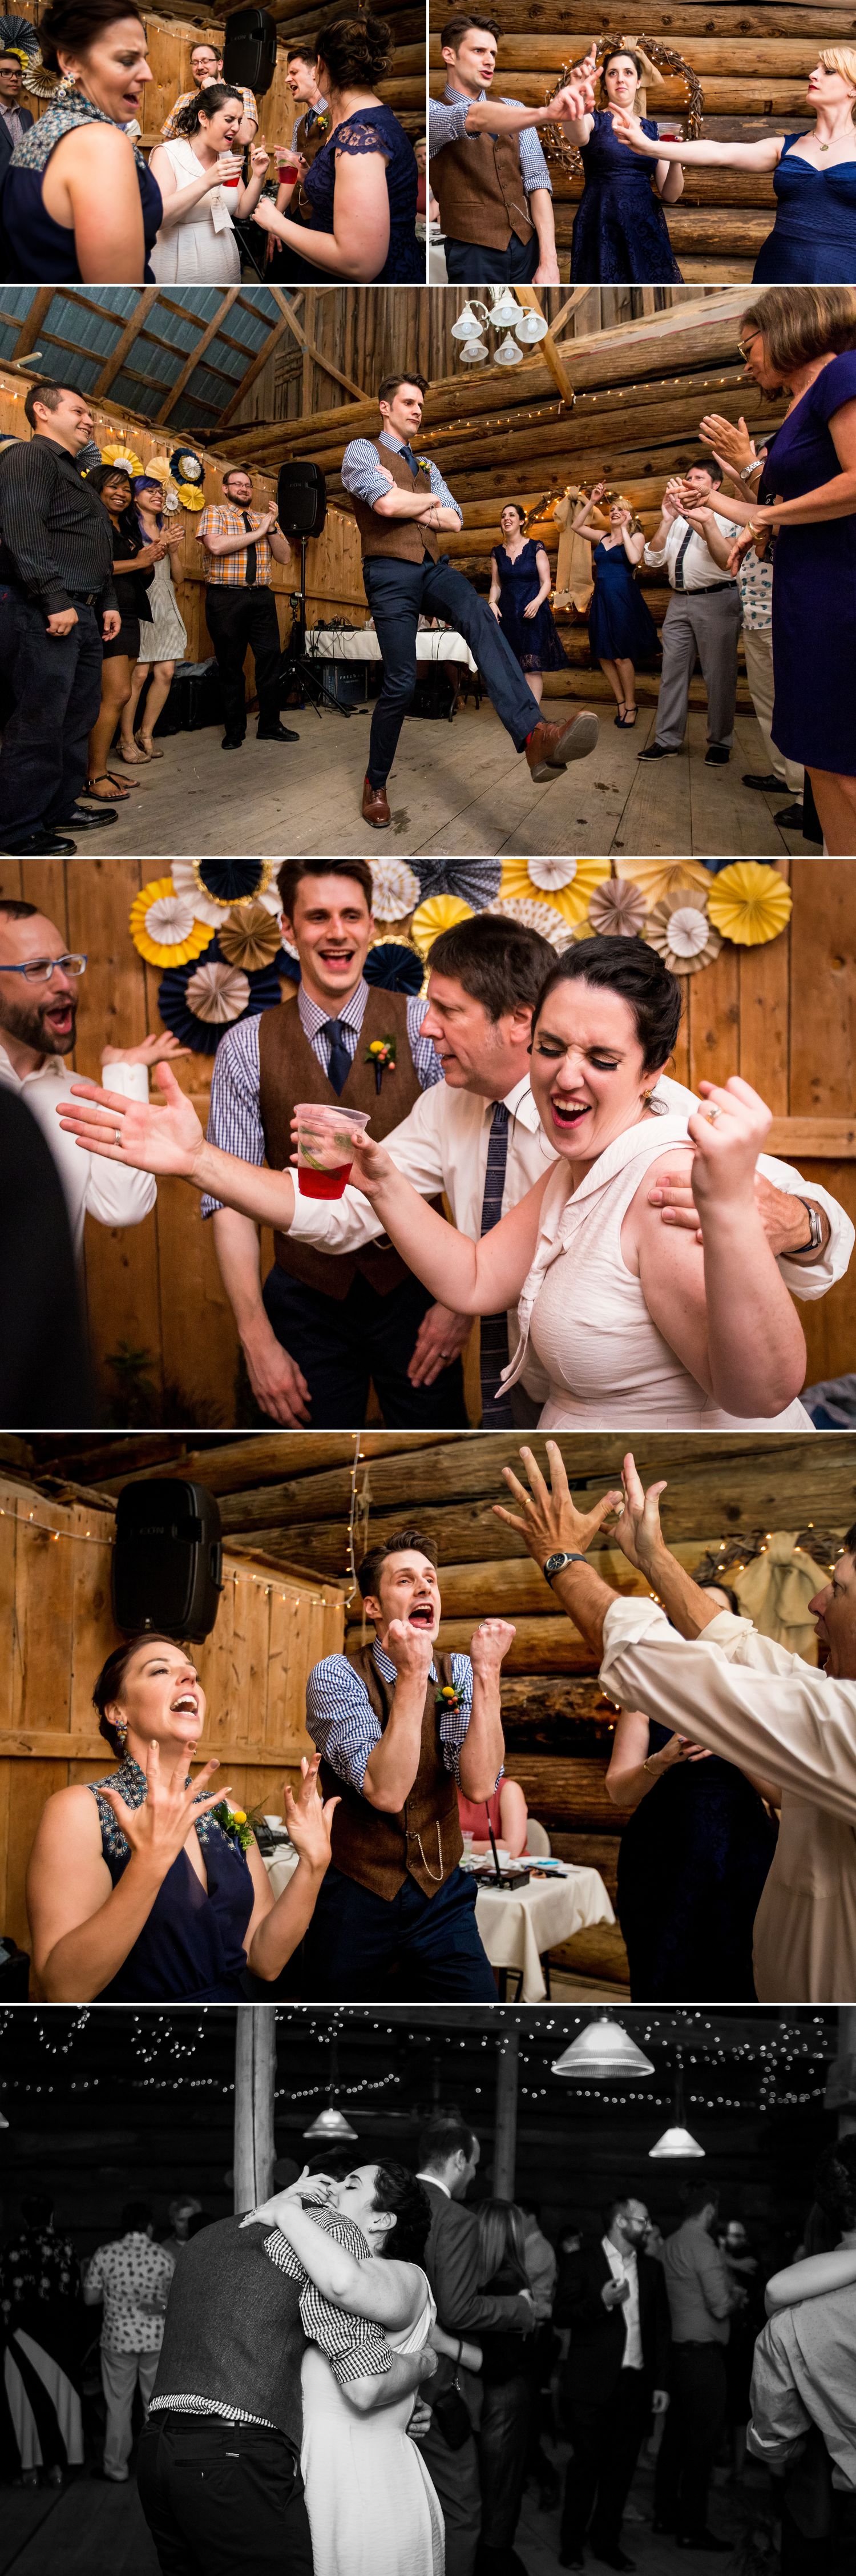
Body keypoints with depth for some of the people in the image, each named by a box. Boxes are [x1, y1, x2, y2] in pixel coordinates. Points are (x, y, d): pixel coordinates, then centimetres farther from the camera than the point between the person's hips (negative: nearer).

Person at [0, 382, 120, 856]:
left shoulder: (71, 472, 25)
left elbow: (95, 549, 31)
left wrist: (107, 603, 23)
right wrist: (55, 600, -24)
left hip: (81, 614, 10)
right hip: (43, 615, -10)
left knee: (79, 717, 13)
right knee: (39, 724, -9)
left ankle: (60, 808, 23)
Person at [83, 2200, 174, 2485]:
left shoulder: (104, 2255, -6)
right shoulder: (163, 2256, -6)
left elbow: (90, 2298, -1)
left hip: (118, 2337, 0)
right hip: (157, 2337, 0)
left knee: (118, 2405, 9)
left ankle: (116, 2469, 14)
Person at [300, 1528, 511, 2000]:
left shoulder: (457, 1675, 1)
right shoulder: (336, 1676, -11)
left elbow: (479, 1784, -16)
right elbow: (386, 1792, -25)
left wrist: (487, 1672, -21)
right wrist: (412, 1674, -29)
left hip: (440, 1897, 3)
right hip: (355, 1902, -3)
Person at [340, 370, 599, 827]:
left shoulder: (427, 467, 26)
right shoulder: (363, 451, 6)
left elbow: (453, 520, 11)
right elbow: (387, 504, -13)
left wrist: (405, 504, -1)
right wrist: (428, 502, 6)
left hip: (434, 569, 4)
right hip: (390, 573, -4)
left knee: (480, 618, -29)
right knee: (400, 684, -11)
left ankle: (534, 737, -53)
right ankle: (376, 785, 13)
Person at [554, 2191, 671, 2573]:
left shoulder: (652, 2268, 11)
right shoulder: (580, 2263, -2)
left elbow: (661, 2328, 12)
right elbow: (560, 2314, -6)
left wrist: (661, 2383, 7)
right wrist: (601, 2302, -21)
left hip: (636, 2383, 4)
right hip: (592, 2381, -4)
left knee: (622, 2465, 7)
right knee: (586, 2462, 1)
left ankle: (606, 2541, 18)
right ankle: (572, 2543, 14)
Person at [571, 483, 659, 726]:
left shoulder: (636, 537, -1)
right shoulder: (603, 538, 14)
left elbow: (634, 559, -19)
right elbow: (577, 526, 13)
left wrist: (624, 529, -11)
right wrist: (592, 502, 7)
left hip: (624, 599, -6)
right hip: (601, 600, 6)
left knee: (622, 656, -5)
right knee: (604, 656, 4)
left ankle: (631, 706, 5)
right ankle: (621, 703, 13)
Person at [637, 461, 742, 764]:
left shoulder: (725, 516, -2)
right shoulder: (677, 519, 16)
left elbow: (727, 561, -17)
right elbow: (653, 560, 7)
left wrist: (707, 522, -28)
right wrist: (666, 520, -5)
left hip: (715, 600, -6)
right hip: (680, 601, 6)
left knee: (718, 674, -1)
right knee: (673, 671, 4)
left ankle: (720, 742, 8)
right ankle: (667, 740, 8)